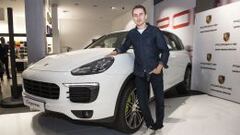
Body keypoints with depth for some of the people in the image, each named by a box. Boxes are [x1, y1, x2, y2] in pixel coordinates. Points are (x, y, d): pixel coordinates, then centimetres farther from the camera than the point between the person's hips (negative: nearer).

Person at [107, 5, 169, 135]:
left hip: (155, 72, -2)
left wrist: (160, 66, -13)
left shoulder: (155, 31, -2)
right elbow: (124, 47, 25)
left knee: (159, 100, 7)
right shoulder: (131, 34, 8)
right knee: (142, 102, 6)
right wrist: (116, 52, 6)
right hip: (140, 73, 3)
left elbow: (165, 50, -2)